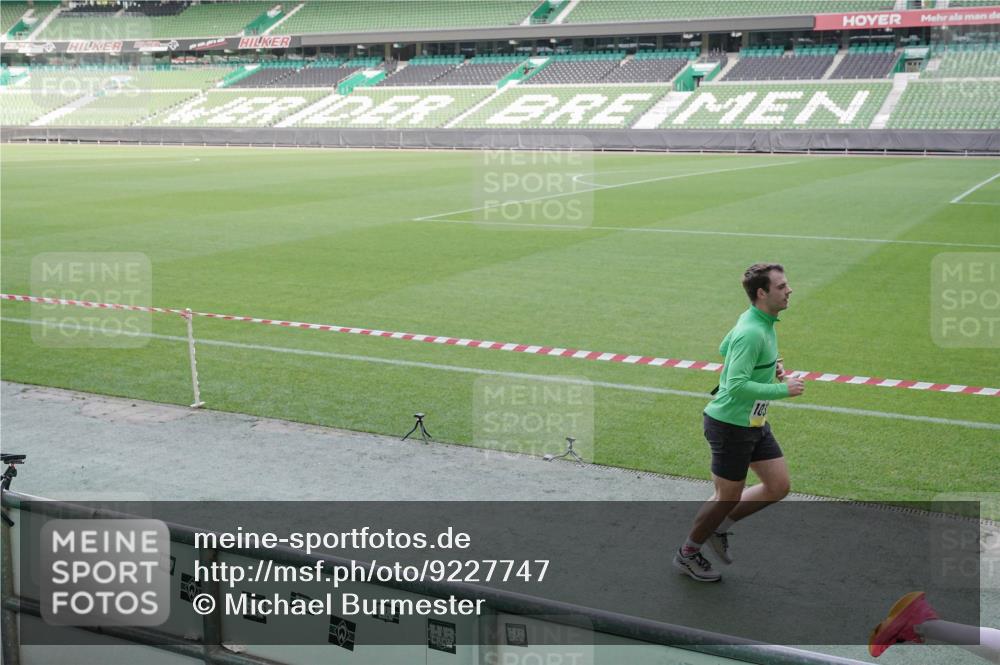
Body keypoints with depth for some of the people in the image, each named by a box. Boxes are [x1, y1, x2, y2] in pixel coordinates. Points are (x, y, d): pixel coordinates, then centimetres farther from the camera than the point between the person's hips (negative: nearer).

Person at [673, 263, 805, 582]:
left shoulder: (758, 321, 4)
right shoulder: (752, 332, -26)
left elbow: (724, 349, 21)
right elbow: (737, 385, -31)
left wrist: (768, 367, 11)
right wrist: (783, 389, -24)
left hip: (755, 424, 9)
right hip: (730, 425, -9)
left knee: (778, 486, 10)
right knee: (728, 497, 5)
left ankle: (719, 525, 27)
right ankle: (687, 553, 27)